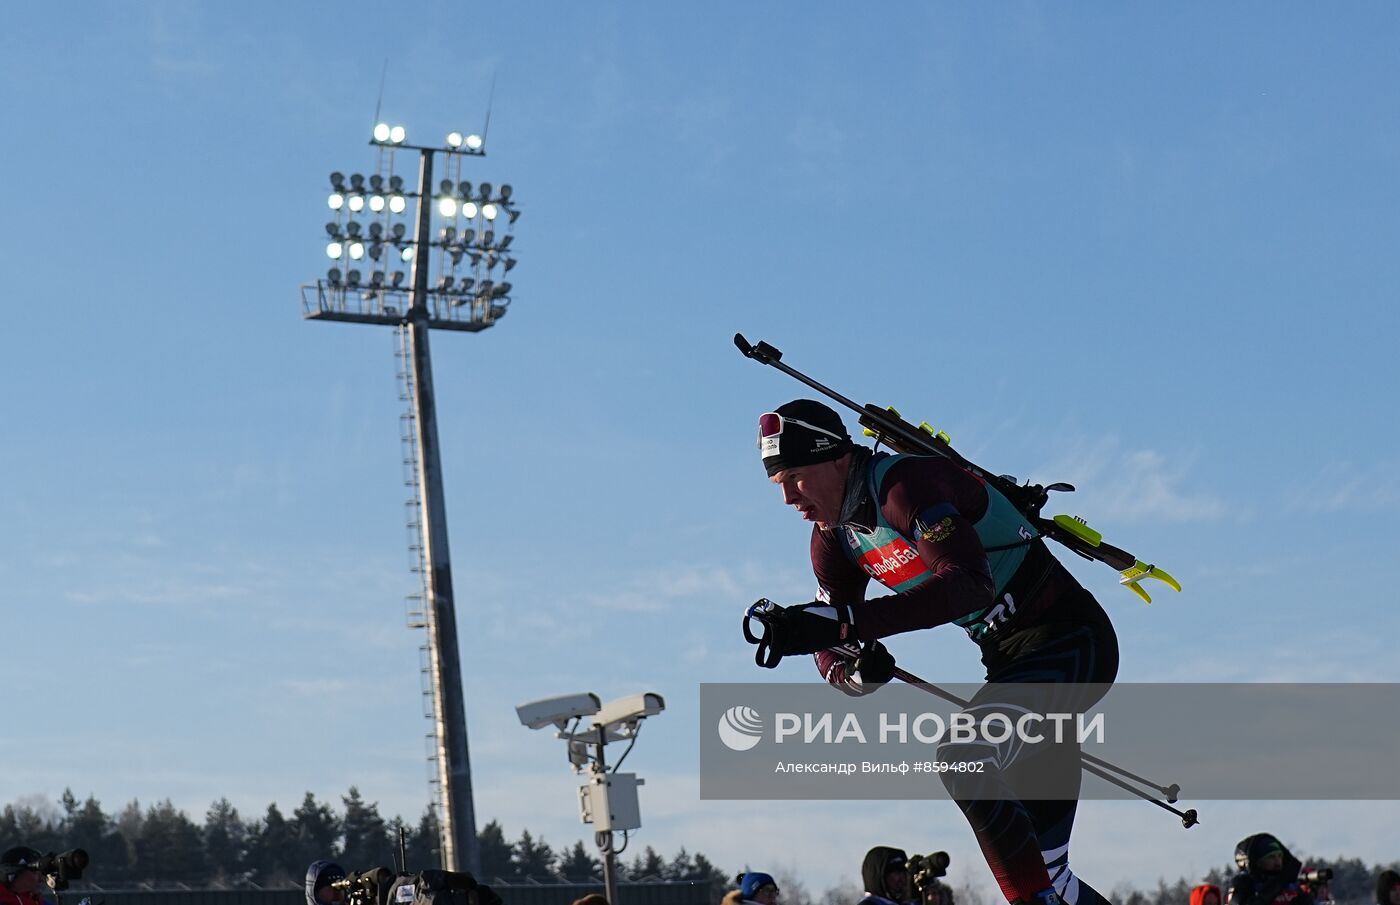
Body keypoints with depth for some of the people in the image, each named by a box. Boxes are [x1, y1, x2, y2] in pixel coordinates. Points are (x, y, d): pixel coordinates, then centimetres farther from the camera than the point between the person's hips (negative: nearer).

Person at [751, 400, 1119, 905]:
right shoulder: (833, 538, 3)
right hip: (1009, 659, 9)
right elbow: (830, 654, 5)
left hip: (1070, 639, -9)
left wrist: (842, 621, -45)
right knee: (1042, 848, 11)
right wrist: (856, 672, -21)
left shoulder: (908, 484, -23)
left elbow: (971, 584, -39)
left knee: (965, 761, -27)